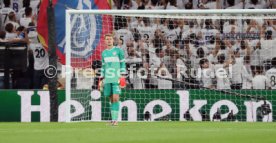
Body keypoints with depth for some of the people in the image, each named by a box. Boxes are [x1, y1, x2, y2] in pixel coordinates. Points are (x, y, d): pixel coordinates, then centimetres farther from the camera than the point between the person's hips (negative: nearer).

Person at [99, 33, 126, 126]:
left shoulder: (118, 50, 1)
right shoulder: (104, 53, 15)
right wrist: (101, 79, 14)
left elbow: (123, 63, 1)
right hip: (107, 79, 4)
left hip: (116, 79, -4)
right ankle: (113, 119, 10)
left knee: (115, 98, -13)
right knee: (111, 100, 5)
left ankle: (115, 120, -14)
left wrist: (122, 76, -7)